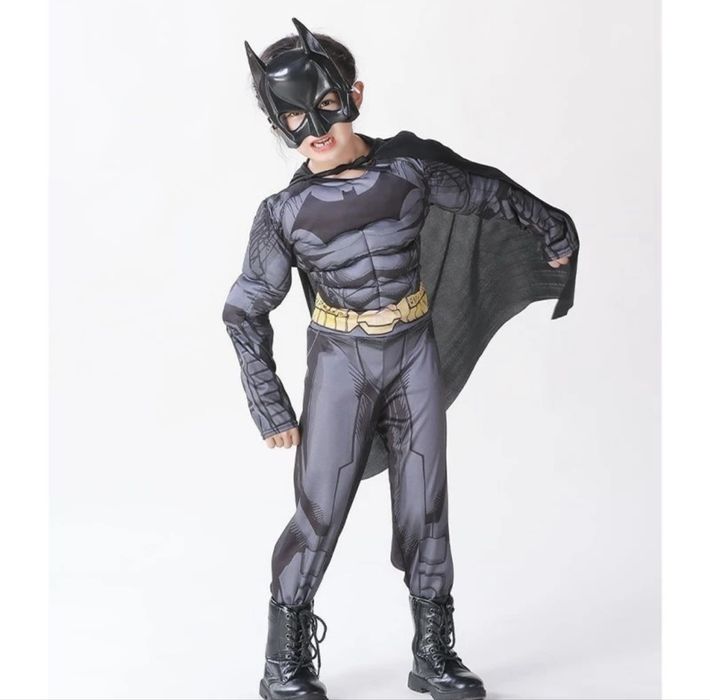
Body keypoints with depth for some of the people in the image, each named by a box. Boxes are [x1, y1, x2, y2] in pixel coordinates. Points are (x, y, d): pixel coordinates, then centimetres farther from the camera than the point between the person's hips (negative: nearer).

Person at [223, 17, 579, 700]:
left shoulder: (411, 164, -7)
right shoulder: (287, 211, -11)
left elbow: (489, 191, 10)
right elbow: (246, 311, -3)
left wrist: (555, 233, 23)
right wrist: (271, 407, -5)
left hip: (417, 352, 2)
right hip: (341, 361, -2)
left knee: (424, 509, 7)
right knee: (321, 513, -4)